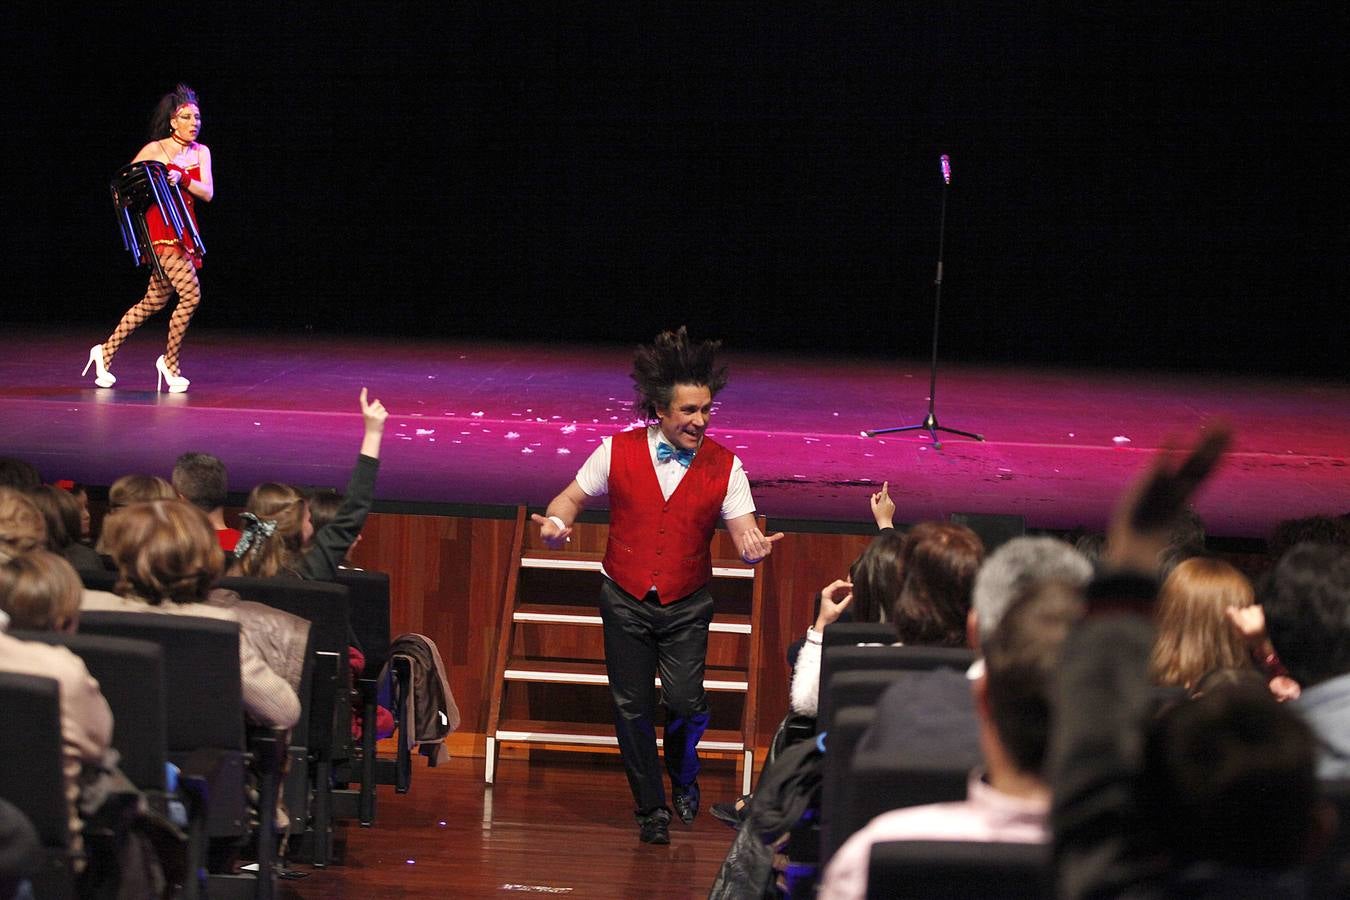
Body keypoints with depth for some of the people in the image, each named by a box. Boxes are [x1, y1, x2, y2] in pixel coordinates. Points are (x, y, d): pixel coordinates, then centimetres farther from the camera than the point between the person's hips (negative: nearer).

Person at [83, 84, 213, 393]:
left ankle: (106, 352, 23)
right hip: (161, 229, -7)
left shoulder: (201, 152, 10)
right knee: (190, 293, -17)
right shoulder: (155, 150, -4)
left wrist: (182, 179, -17)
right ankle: (170, 362, -2)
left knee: (154, 302, 11)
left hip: (185, 230, 7)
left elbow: (208, 193, -2)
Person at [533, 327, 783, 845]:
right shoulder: (618, 452, -4)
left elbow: (745, 535, -8)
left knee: (685, 702, -11)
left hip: (686, 606, 0)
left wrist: (754, 547, -32)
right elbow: (573, 497, 5)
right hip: (625, 600, 0)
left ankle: (683, 780, 22)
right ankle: (651, 808, 21)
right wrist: (558, 521, -18)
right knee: (632, 706, 2)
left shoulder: (723, 466, -4)